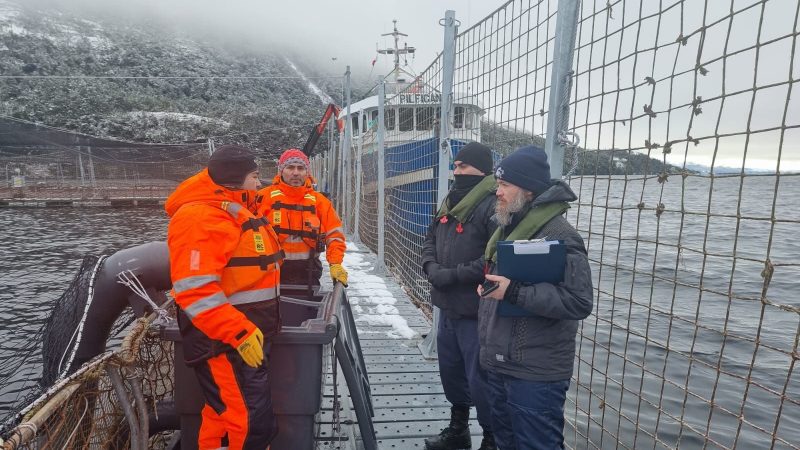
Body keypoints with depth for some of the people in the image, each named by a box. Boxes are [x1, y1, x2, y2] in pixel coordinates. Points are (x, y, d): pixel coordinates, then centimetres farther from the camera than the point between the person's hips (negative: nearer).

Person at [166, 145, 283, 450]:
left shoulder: (234, 212, 15)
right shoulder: (200, 216, -18)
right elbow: (195, 289, -26)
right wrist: (239, 332, -28)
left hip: (246, 338, 11)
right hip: (224, 343, -10)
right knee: (243, 425, -5)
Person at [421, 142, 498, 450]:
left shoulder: (494, 205, -17)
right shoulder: (451, 201, 12)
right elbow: (431, 238, 17)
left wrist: (453, 275, -22)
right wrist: (431, 267, -3)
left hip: (477, 311, -9)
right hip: (448, 306, 9)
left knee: (480, 379, 3)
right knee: (451, 371, 22)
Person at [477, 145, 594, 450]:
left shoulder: (559, 235, -20)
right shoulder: (508, 227, 10)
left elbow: (579, 302, -27)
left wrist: (514, 292, -31)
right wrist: (486, 285, 9)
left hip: (535, 374, -9)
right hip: (499, 363, 9)